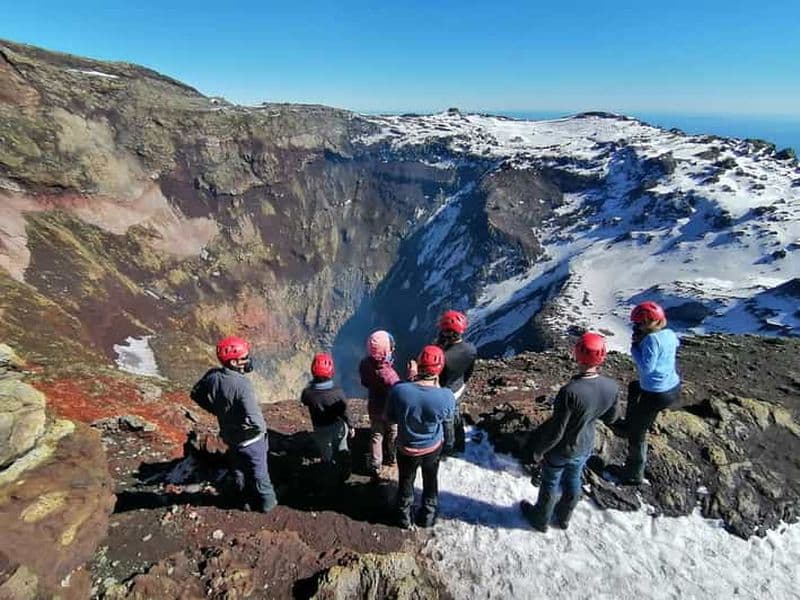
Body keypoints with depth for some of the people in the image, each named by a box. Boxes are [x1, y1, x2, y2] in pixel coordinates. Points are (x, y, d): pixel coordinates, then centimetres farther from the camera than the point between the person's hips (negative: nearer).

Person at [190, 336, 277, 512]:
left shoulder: (212, 376, -16)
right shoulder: (242, 384, -36)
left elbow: (196, 394, 4)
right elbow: (254, 418, -39)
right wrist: (262, 429, -18)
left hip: (229, 436, 6)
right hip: (250, 438, -6)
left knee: (239, 471, 27)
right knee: (259, 472, 19)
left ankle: (247, 500, 47)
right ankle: (267, 501, 39)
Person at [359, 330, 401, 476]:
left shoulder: (364, 364, -22)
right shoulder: (389, 375, -42)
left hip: (373, 406, 4)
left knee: (376, 435, 26)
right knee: (392, 435, 26)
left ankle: (374, 465, 42)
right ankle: (391, 458, 51)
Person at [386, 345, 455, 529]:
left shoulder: (399, 390, -32)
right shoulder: (446, 396, -33)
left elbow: (390, 418, -13)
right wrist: (437, 386, -10)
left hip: (406, 449, 0)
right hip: (433, 448, 0)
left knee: (405, 482, 29)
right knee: (430, 481, 30)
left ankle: (404, 517, 52)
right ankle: (428, 516, 52)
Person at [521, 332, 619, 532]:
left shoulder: (570, 391, -38)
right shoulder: (612, 387, -19)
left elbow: (556, 431, -27)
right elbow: (610, 419, -1)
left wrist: (539, 450, -11)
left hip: (561, 450, -5)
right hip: (585, 447, 5)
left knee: (550, 484, 21)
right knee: (573, 481, 29)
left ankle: (541, 519, 46)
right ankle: (564, 517, 53)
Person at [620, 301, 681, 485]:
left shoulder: (652, 339, -24)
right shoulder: (670, 333, 1)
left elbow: (646, 367, -25)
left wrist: (634, 347, -14)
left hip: (656, 394, -9)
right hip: (674, 388, 9)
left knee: (637, 433, 6)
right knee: (634, 387, 36)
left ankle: (634, 474, 17)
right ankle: (629, 424, 45)